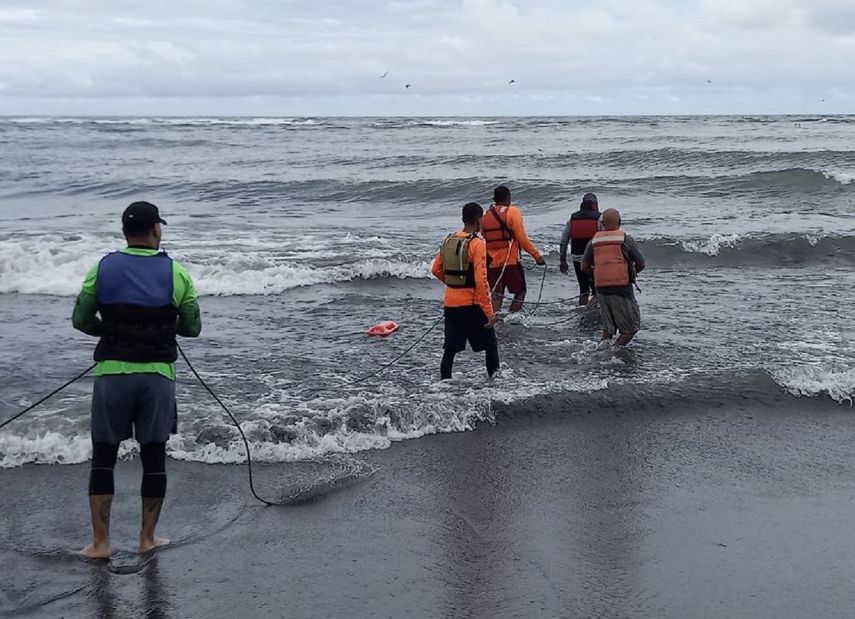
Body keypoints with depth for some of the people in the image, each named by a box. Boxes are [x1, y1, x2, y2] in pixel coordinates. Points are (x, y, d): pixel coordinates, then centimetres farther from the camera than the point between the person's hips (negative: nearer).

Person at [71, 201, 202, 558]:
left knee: (103, 458, 9)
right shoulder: (176, 273, -2)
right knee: (154, 458, 11)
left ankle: (100, 542, 10)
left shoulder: (103, 269, 0)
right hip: (157, 375, 0)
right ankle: (148, 538, 19)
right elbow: (192, 328, 2)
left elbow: (80, 320, 3)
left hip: (111, 372, 0)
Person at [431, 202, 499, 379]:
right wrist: (489, 312, -16)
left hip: (450, 303, 6)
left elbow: (436, 270, 15)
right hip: (471, 304, -6)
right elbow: (481, 280, -19)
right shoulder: (477, 244, -14)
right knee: (490, 345, 10)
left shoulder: (448, 240, 6)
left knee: (450, 349, 12)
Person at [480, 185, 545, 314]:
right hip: (510, 261, -5)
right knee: (520, 292, 7)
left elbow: (484, 238, 14)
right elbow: (522, 239, -11)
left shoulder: (486, 215, 10)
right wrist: (537, 256, -6)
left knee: (496, 295, 8)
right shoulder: (512, 212, -6)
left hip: (492, 263, 5)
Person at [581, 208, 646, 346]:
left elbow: (584, 267, 9)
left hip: (601, 288, 5)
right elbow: (641, 264, 0)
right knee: (631, 326, 4)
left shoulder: (594, 241, 7)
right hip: (622, 288, -5)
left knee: (608, 326, 19)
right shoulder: (626, 239, -3)